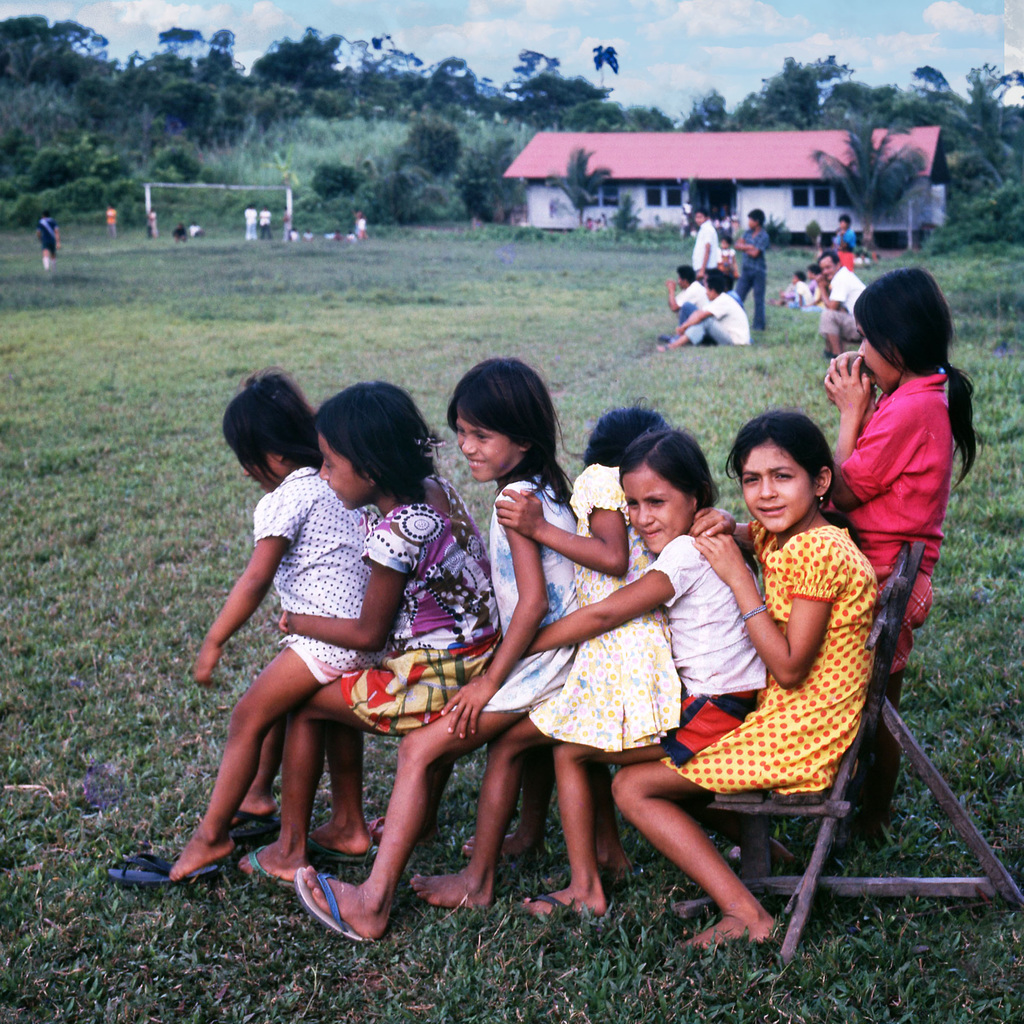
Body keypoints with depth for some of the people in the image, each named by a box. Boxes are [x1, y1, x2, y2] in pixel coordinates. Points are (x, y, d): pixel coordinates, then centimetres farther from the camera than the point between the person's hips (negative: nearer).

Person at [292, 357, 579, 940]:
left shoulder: (518, 498, -16)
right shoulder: (538, 488, 12)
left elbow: (533, 601, -22)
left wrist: (490, 681, -17)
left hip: (534, 665, -10)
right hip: (538, 657, 10)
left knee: (421, 748, -12)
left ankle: (374, 904, -13)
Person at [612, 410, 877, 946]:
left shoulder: (819, 550, -22)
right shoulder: (776, 535, 5)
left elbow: (789, 669, -22)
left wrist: (738, 577, -21)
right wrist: (716, 530, -7)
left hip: (799, 737, -10)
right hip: (779, 716, 10)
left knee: (632, 785, -6)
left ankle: (746, 913, -10)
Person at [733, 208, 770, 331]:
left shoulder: (764, 236, -10)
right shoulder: (748, 233, 10)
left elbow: (754, 253, -17)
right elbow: (738, 244, 2)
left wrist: (744, 248, -2)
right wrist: (749, 247, -12)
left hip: (758, 271, -6)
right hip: (746, 270, 6)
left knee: (758, 299, 1)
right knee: (738, 297, 2)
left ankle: (759, 325, 8)